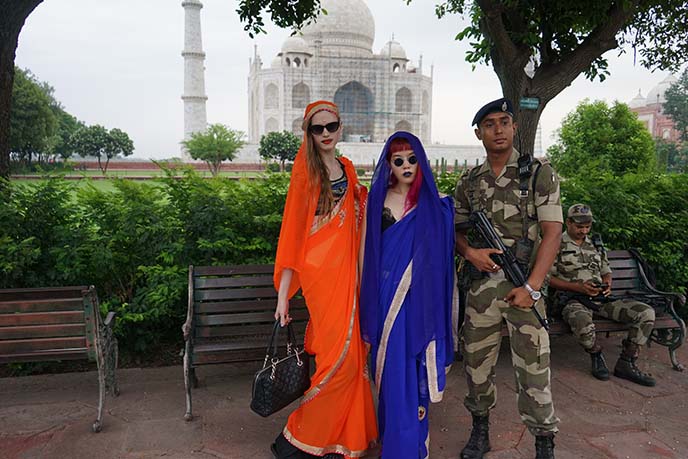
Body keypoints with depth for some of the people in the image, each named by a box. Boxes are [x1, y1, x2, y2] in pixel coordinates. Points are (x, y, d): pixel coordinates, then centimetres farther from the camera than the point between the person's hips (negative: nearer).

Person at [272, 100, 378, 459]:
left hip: (346, 270, 6)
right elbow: (291, 231, -9)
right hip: (321, 271, -6)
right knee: (339, 356, -8)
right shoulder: (306, 170, -4)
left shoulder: (347, 169, 15)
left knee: (349, 355, 9)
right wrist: (283, 294, -13)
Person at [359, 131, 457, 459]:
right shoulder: (378, 199, 5)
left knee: (413, 364, 3)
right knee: (392, 364, 4)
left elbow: (443, 249, 7)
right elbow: (367, 248, 7)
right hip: (387, 292, 0)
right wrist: (367, 291, 4)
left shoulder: (433, 203, 4)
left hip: (420, 293, 0)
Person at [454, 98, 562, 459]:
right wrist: (469, 251, -8)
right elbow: (456, 229, 15)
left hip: (524, 284, -3)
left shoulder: (540, 173, -1)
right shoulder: (469, 182, 9)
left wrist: (532, 287, -15)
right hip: (481, 285, 4)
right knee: (476, 361, 11)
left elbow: (552, 232, -7)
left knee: (532, 368, -1)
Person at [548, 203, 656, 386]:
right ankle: (596, 355, -4)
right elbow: (547, 278, -5)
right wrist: (578, 287, -15)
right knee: (583, 324, -41)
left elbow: (606, 271, 27)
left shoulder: (596, 245, 22)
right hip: (572, 300, -6)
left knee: (646, 312, -13)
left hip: (600, 298, 6)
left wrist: (607, 285, 1)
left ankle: (626, 364, -4)